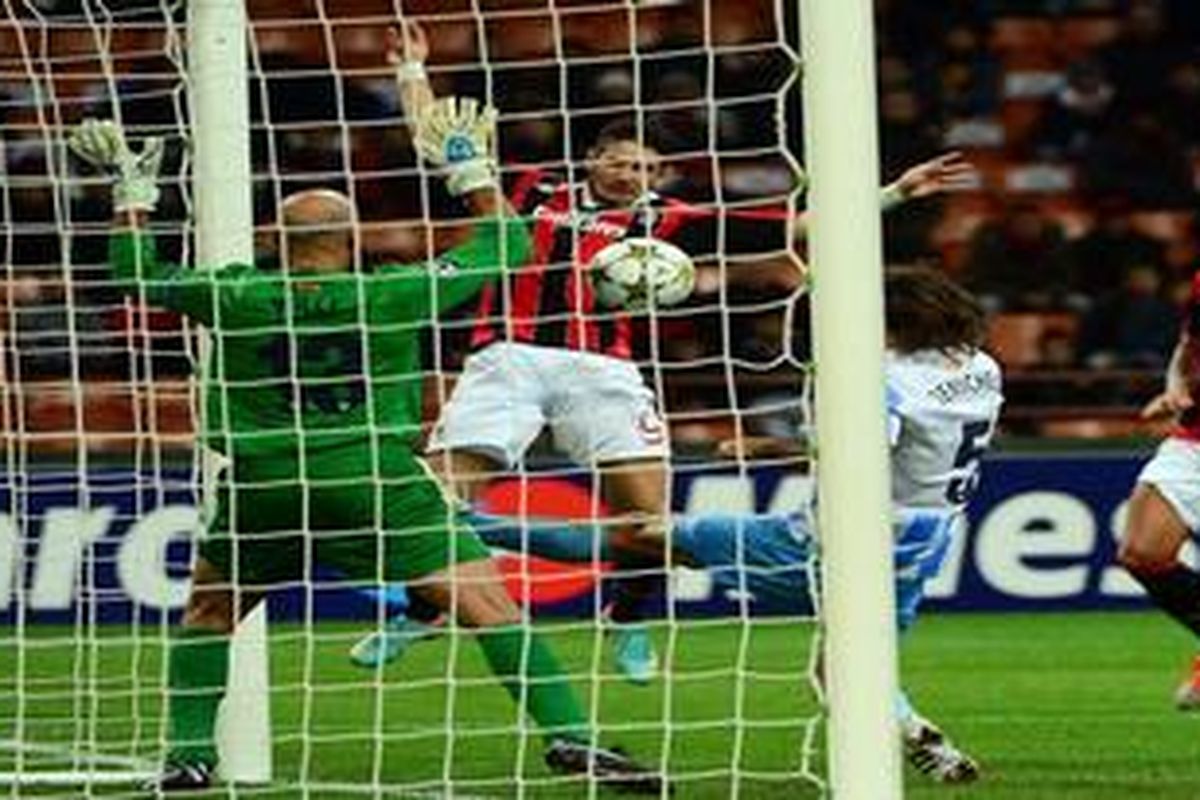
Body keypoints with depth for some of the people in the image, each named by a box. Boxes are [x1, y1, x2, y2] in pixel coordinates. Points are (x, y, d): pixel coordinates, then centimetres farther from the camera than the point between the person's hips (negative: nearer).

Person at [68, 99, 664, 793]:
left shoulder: (236, 297, 0)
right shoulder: (392, 295, -3)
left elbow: (138, 275, 15)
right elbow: (505, 244, 8)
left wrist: (133, 192, 25)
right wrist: (472, 170, 19)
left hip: (264, 486, 2)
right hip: (372, 474, -2)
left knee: (209, 613, 24)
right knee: (484, 599, -4)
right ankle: (569, 737, -14)